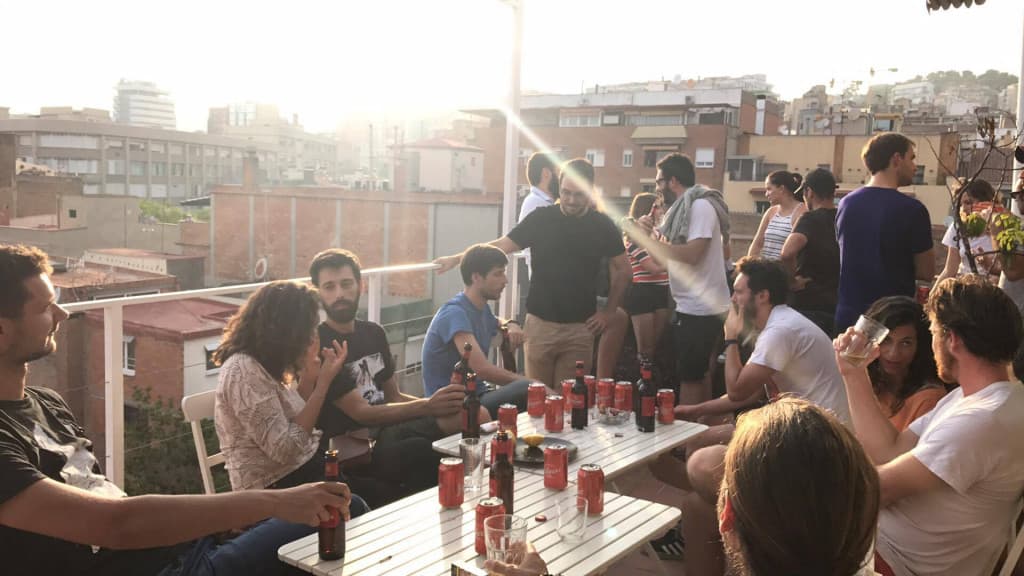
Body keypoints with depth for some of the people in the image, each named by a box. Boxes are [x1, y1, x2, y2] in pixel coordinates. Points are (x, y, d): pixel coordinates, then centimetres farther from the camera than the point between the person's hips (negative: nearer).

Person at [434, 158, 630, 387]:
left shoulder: (602, 226, 2)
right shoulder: (541, 219, 0)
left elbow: (622, 269, 10)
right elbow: (502, 245, -1)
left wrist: (608, 312, 4)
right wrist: (456, 259, -9)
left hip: (580, 327, 0)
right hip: (540, 323, 0)